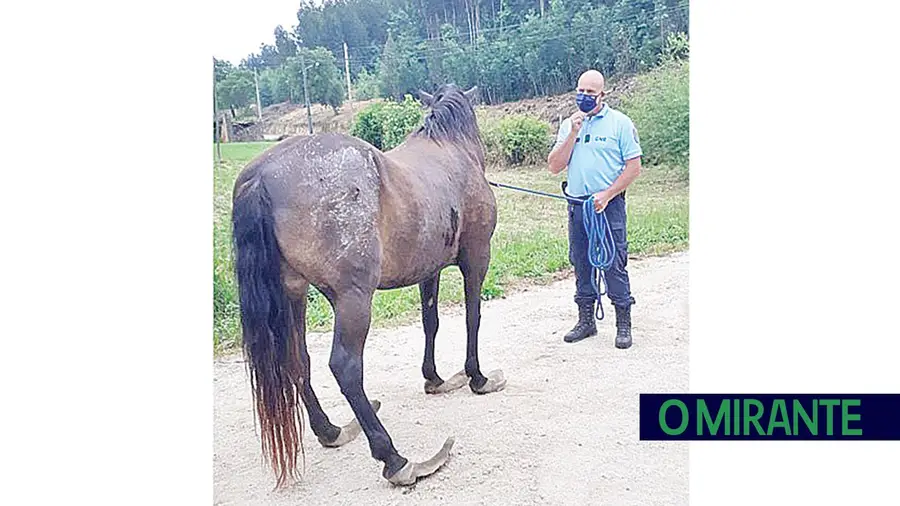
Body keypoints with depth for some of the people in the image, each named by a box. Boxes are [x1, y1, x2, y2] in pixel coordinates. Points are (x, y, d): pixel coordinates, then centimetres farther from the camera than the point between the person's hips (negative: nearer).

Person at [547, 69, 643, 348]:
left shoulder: (620, 123, -1)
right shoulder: (568, 124, 11)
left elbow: (634, 167, -4)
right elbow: (554, 167, 4)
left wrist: (606, 194, -13)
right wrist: (573, 134, -6)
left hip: (609, 206, -4)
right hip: (576, 206, 4)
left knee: (614, 265, -3)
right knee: (581, 265, 11)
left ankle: (623, 325, 8)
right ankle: (586, 321, 23)